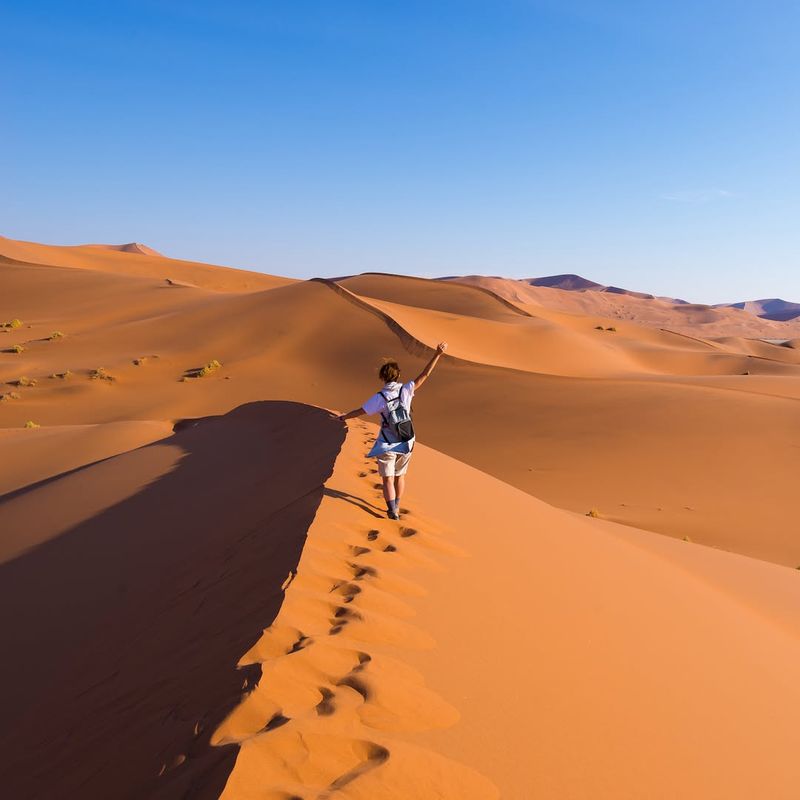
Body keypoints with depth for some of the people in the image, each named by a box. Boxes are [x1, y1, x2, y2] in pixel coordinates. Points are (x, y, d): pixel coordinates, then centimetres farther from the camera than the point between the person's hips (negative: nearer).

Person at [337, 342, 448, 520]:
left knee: (388, 479, 7)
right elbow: (425, 375, -11)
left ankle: (392, 510, -1)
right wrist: (438, 354, -9)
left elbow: (360, 412, -6)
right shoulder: (406, 390, -12)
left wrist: (344, 417, 13)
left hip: (387, 445, -3)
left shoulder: (379, 397, -17)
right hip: (405, 443, 3)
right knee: (400, 475, 21)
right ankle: (396, 506, 35)